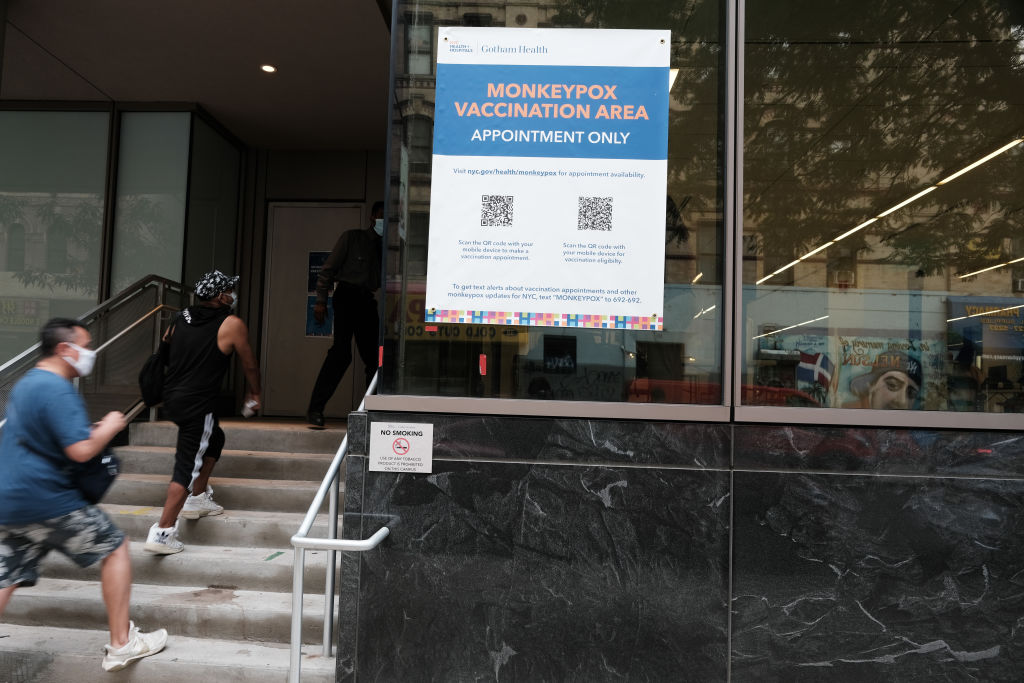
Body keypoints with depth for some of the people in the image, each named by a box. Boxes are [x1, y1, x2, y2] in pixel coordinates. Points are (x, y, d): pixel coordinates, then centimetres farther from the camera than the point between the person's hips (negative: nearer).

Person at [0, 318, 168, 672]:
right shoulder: (57, 390, -18)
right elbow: (81, 450, -26)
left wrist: (92, 430, 17)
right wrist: (109, 428, -7)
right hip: (47, 500, -9)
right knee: (115, 547, 4)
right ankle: (121, 644, 9)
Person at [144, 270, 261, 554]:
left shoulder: (182, 317, 9)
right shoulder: (232, 325, -7)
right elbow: (250, 365, 3)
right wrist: (255, 394, 20)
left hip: (172, 398, 8)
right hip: (197, 405, -8)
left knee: (214, 438, 28)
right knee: (187, 465, -2)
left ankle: (198, 498, 36)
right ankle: (162, 532, -3)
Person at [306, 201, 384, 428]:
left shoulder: (383, 247, 20)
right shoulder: (352, 237, 5)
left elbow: (382, 280, 19)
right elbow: (328, 268, 1)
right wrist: (321, 300, -7)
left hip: (367, 300, 6)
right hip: (347, 295, -6)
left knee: (373, 356, 4)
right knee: (341, 352, -18)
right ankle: (315, 409, -14)